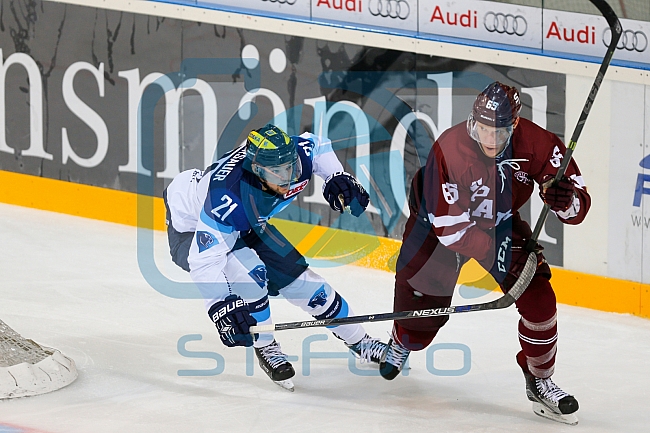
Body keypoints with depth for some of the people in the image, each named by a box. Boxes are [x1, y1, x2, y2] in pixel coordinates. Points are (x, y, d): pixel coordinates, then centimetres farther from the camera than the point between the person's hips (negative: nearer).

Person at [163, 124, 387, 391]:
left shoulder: (293, 156, -28)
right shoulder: (226, 198, -46)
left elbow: (318, 147, -1)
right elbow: (204, 260, -44)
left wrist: (338, 178, -16)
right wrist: (221, 306, -54)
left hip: (246, 227, 6)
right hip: (192, 229, -6)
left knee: (296, 276, 6)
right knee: (249, 273, -31)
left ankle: (358, 341, 26)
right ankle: (265, 348, -7)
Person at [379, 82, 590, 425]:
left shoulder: (537, 144, -26)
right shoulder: (449, 149, -36)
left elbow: (578, 207, -20)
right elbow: (448, 225, -32)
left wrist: (566, 200, -43)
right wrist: (494, 249, -36)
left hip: (501, 223, 3)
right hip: (438, 220, -2)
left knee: (538, 300, -12)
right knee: (421, 314, 3)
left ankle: (539, 382, 9)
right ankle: (401, 344, 42)